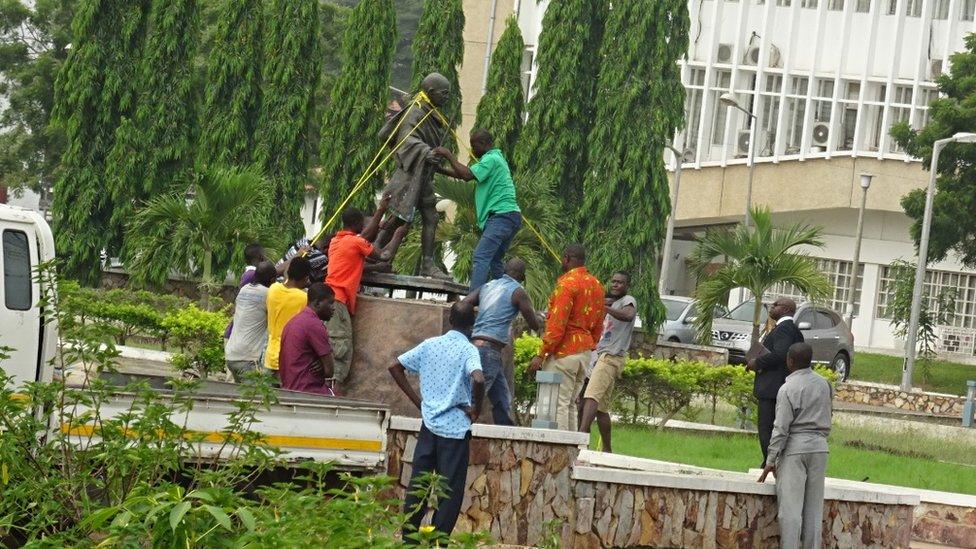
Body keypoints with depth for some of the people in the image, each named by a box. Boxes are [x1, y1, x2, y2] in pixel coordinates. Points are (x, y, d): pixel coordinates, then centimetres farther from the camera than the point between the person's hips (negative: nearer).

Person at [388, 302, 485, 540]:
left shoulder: (429, 345, 6)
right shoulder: (468, 350, -10)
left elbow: (395, 367, 9)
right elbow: (478, 380, -28)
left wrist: (417, 400, 12)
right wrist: (476, 409, -11)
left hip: (429, 424, 5)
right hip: (455, 429, -4)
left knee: (417, 485, 11)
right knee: (450, 491, 3)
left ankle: (408, 537, 15)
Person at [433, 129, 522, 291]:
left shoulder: (491, 159, -7)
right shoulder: (496, 158, 25)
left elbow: (467, 175, -18)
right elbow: (465, 174, 28)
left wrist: (448, 155, -8)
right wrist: (440, 169, 22)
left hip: (502, 215, -11)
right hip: (509, 217, 11)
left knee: (481, 257, -20)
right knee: (494, 261, 14)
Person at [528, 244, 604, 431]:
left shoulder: (567, 283, -13)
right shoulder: (596, 285, 12)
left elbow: (557, 324, -18)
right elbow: (598, 324, 17)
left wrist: (542, 354, -16)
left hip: (564, 351, -8)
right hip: (585, 352, 8)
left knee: (558, 404, -9)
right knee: (570, 403, 14)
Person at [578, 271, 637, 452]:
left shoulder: (628, 300, -2)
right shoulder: (612, 302, 27)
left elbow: (628, 315, -25)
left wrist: (604, 307, -40)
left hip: (612, 357, -9)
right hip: (601, 355, 9)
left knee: (591, 396, -26)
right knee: (601, 407, 8)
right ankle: (607, 450, 12)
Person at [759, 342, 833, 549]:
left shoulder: (788, 389, -9)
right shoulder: (823, 384, 7)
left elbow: (781, 428, -11)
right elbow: (826, 422, 15)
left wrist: (771, 460, -7)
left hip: (795, 448, -5)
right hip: (819, 447, 5)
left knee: (790, 507, -5)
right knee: (814, 507, 7)